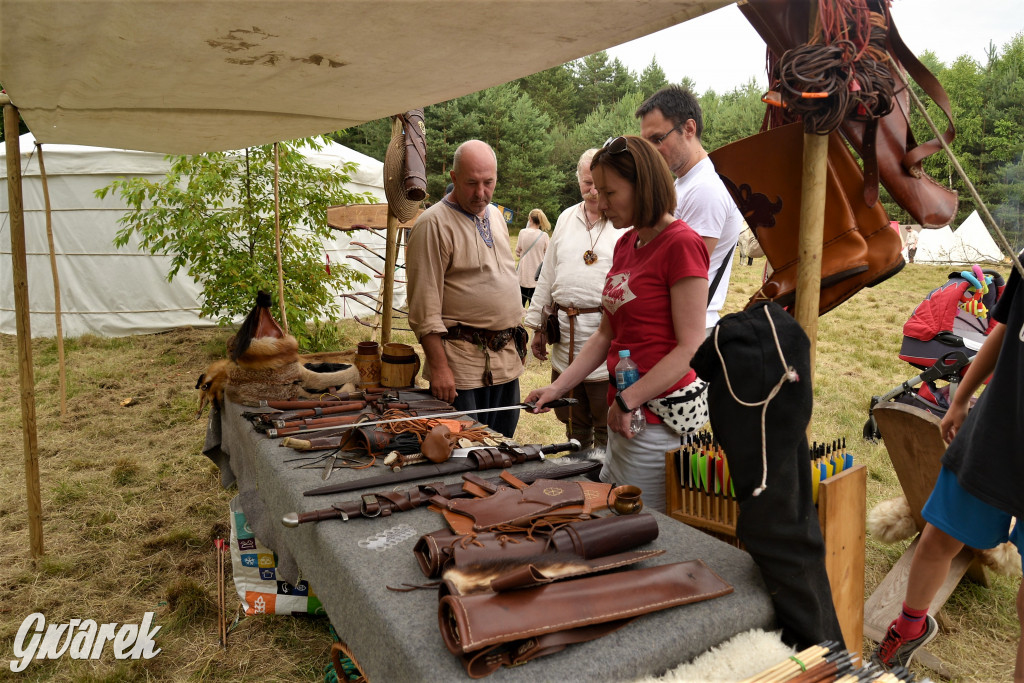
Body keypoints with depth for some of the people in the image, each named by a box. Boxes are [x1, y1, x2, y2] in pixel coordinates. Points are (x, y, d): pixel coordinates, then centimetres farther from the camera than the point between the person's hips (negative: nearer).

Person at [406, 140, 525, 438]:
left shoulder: (495, 215, 14)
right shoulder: (434, 223, -10)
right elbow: (424, 307, -14)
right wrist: (438, 366, -18)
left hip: (506, 359, 7)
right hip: (462, 364, -7)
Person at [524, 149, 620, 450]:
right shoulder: (567, 218, 14)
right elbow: (548, 275, 18)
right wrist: (538, 326, 17)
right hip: (566, 336, 6)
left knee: (607, 428, 3)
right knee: (572, 422, 18)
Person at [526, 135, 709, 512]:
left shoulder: (682, 244, -14)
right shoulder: (626, 243, 12)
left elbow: (690, 347, -17)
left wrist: (628, 401, -16)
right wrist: (556, 388, 8)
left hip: (657, 419, -8)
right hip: (622, 413, 8)